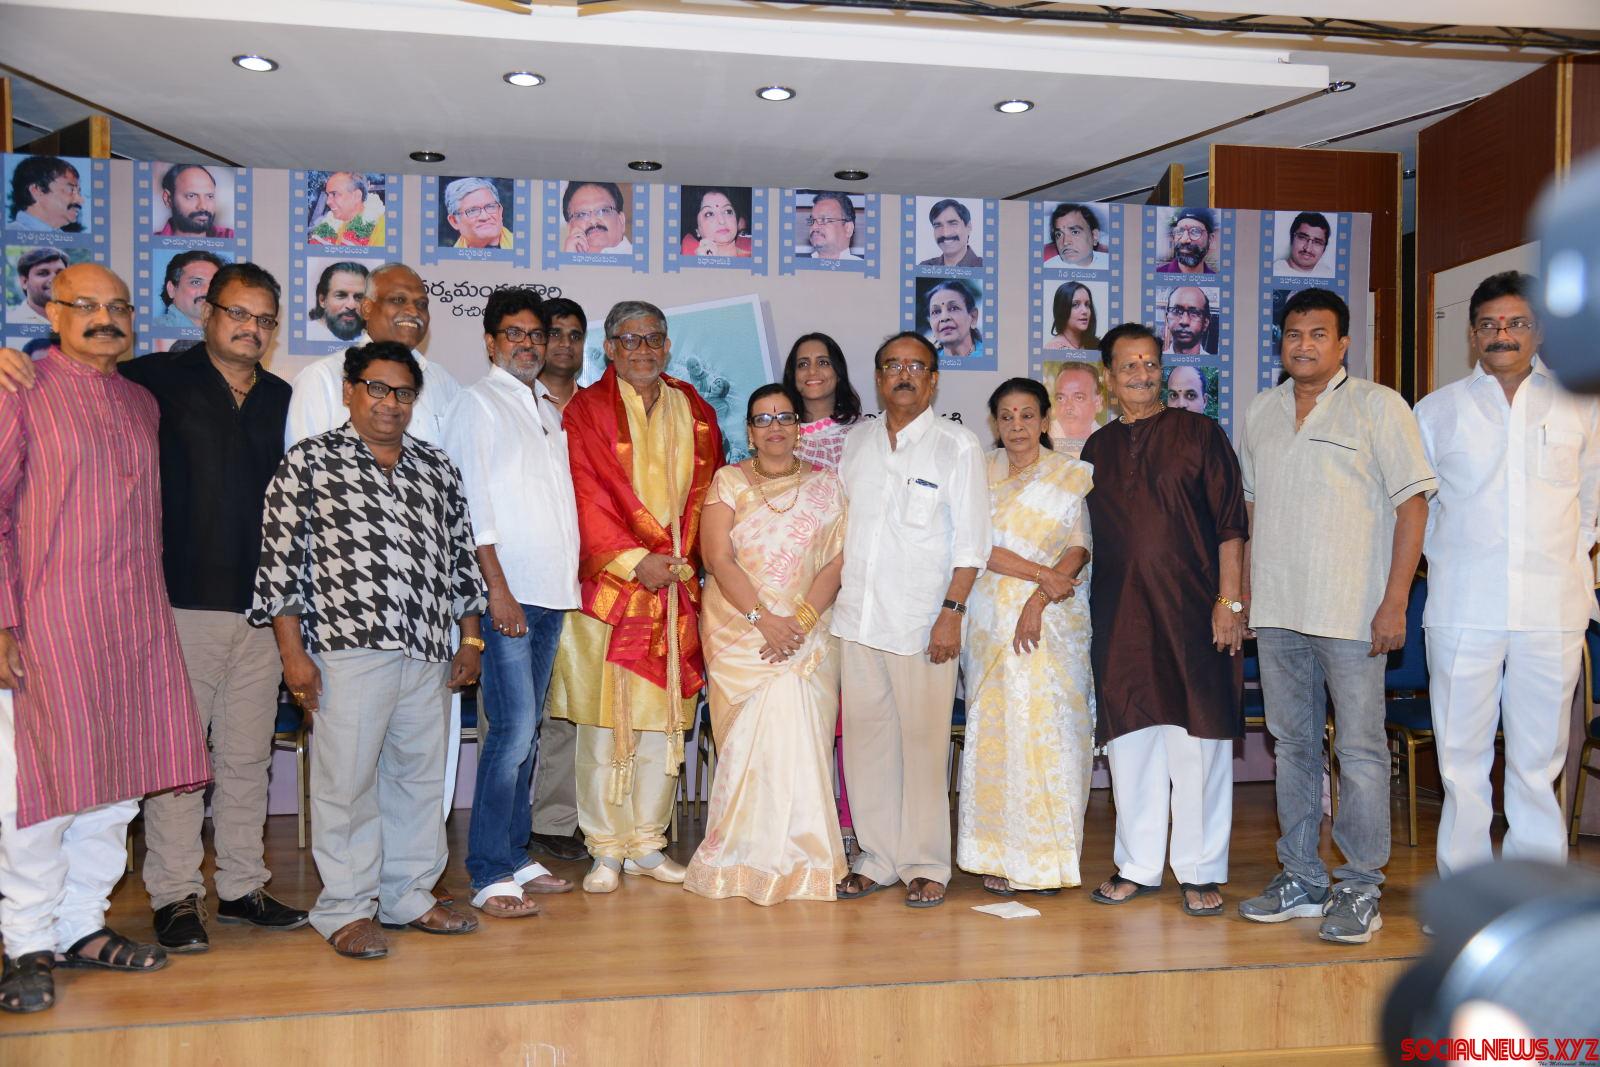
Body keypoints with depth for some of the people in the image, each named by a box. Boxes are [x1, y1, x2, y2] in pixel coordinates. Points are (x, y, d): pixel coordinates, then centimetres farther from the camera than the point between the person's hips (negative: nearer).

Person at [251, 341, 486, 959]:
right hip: (348, 651, -5)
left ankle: (409, 896, 24)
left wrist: (470, 639, 14)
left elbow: (460, 555, 18)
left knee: (421, 775, 11)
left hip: (429, 654, 5)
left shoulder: (436, 466, 15)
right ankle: (346, 909, 14)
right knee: (347, 779, 0)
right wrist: (293, 651, -9)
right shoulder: (309, 462, 1)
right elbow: (280, 557, -3)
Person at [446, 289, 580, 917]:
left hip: (551, 592, 7)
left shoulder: (550, 408, 21)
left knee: (527, 729, 11)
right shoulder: (479, 402, 0)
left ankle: (515, 857, 19)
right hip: (507, 593, -7)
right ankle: (489, 876, -2)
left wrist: (572, 579, 14)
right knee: (512, 728, -10)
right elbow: (472, 501, -8)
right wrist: (497, 588, -15)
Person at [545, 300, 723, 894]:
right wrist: (634, 561, -14)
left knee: (665, 720, 7)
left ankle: (647, 843, 19)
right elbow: (586, 498, -7)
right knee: (605, 721, 0)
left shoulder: (695, 413, 13)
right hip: (608, 588, -4)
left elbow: (705, 494, 13)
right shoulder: (586, 411, 0)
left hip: (676, 591, 4)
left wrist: (681, 559, 2)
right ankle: (606, 850, 12)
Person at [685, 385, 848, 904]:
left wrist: (800, 619, -13)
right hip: (738, 634, -1)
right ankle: (749, 857, 9)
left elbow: (838, 560, 0)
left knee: (801, 737, -6)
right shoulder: (728, 481, 6)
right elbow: (717, 557, -4)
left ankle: (798, 856, 6)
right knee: (753, 738, -4)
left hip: (807, 632, 1)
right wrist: (763, 618, -14)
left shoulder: (826, 485, 9)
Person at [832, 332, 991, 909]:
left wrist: (951, 613, -11)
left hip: (921, 621, -4)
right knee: (865, 737, 7)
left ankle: (925, 865, 13)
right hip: (856, 618, 4)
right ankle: (876, 858, 20)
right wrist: (830, 597, 10)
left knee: (924, 741, 0)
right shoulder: (857, 441, 13)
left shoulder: (958, 445, 0)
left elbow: (970, 540, -4)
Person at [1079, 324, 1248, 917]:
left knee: (1197, 743, -1)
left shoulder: (1199, 434, 3)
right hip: (1120, 616, 4)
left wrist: (1230, 599, -9)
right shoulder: (1097, 449, 13)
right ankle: (1138, 867, 20)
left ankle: (1199, 872, 12)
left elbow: (1230, 523, -2)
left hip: (1191, 611, -3)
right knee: (1129, 741, 8)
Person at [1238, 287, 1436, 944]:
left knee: (1360, 751, -1)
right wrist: (1243, 594, 13)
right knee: (1292, 745, 11)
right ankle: (1301, 881, 21)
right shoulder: (1260, 413, 13)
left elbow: (1412, 504, -6)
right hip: (1276, 613, 5)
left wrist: (1395, 602, -13)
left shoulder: (1378, 407, -2)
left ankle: (1361, 890, 10)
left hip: (1351, 614, -5)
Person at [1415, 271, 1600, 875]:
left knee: (1539, 761, 3)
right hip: (1463, 609, 0)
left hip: (1551, 609, 1)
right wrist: (1452, 563, 10)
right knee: (1461, 756, 1)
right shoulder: (1436, 410, 9)